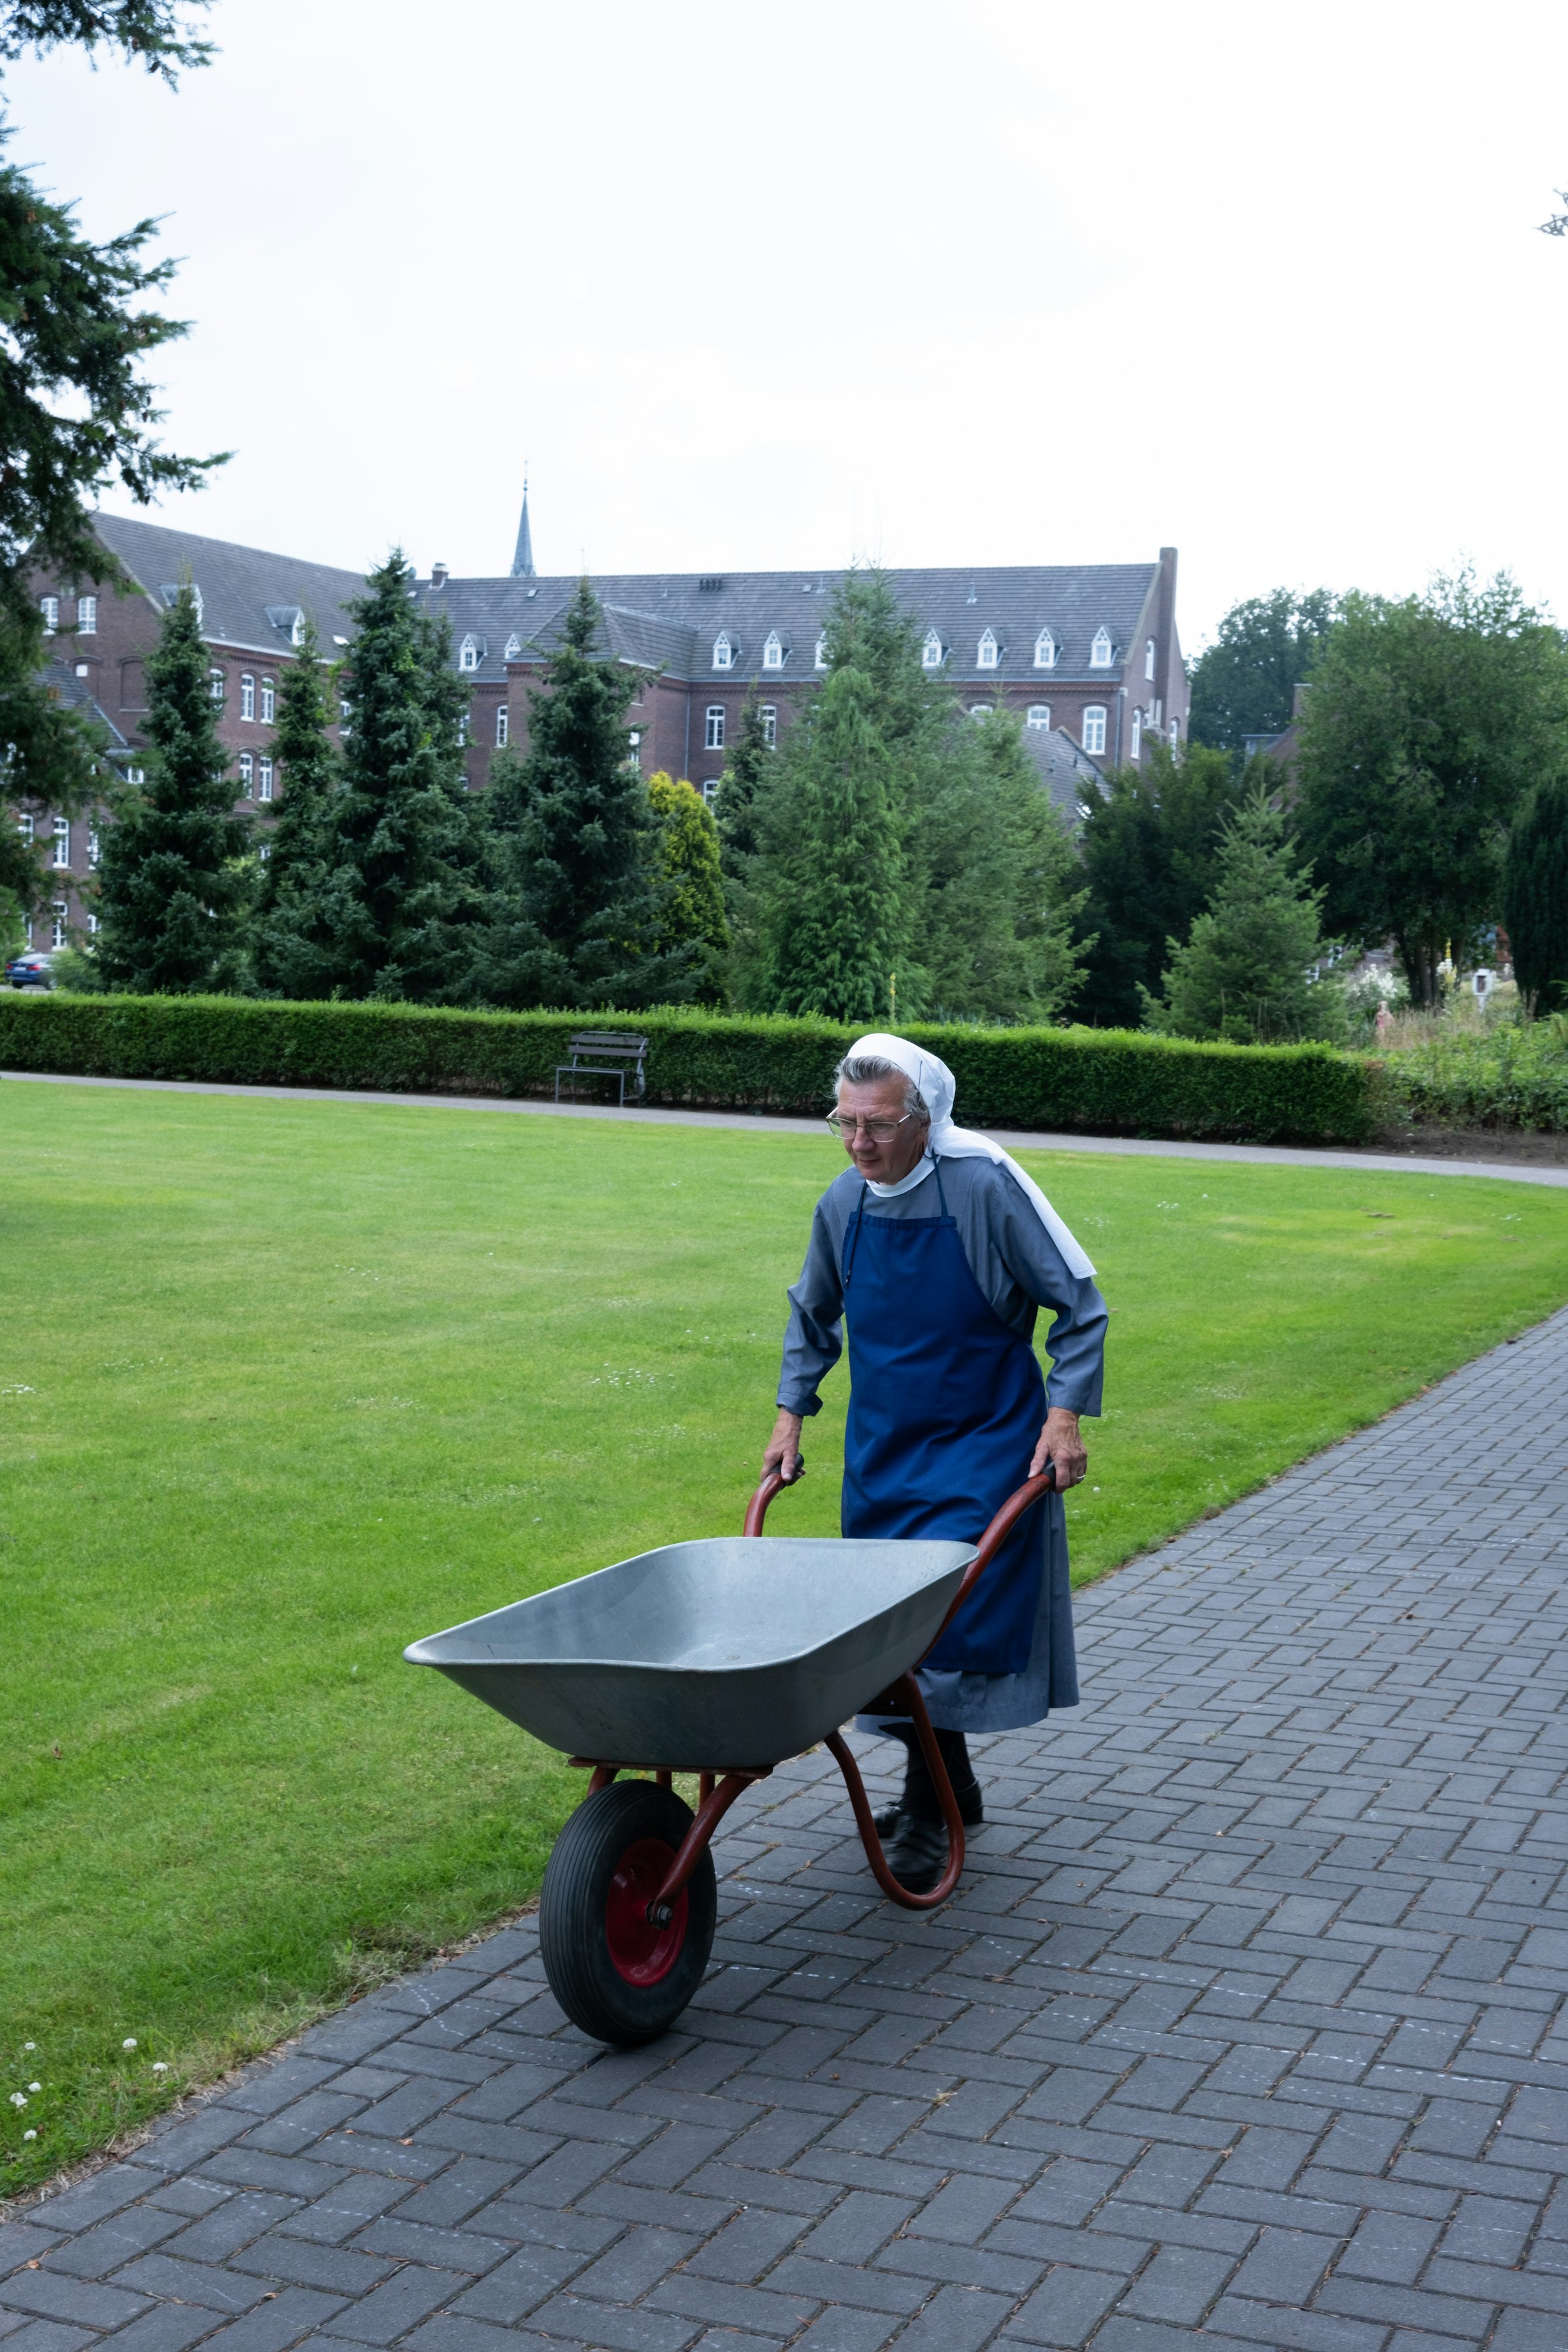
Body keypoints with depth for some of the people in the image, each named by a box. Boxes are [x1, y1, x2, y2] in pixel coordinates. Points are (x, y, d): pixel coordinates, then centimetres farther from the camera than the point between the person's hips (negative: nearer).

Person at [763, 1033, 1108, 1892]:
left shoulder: (986, 1186, -18)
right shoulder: (844, 1203, -2)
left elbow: (1078, 1304, -10)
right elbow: (812, 1316, 16)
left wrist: (1065, 1412, -16)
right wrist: (792, 1413, 10)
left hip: (986, 1445, -5)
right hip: (883, 1448, 6)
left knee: (951, 1615, -11)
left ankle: (928, 1811, 0)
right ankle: (951, 1789, 26)